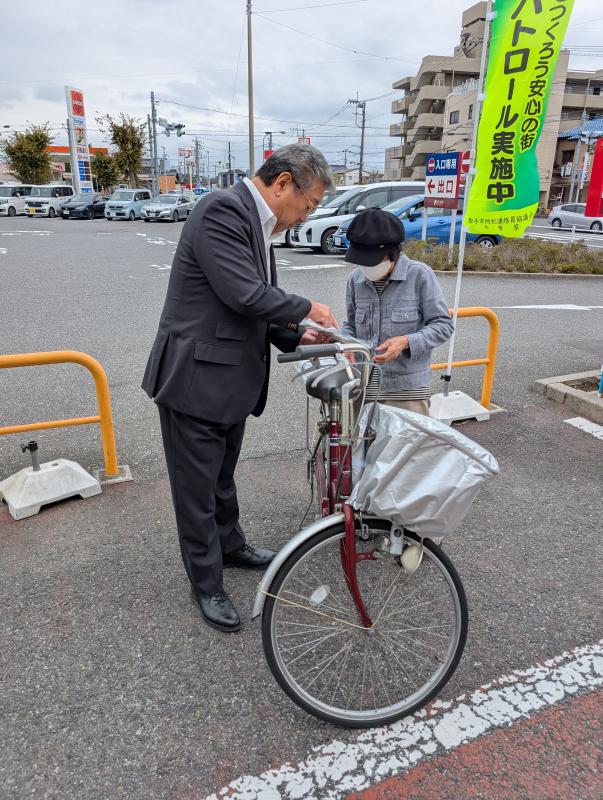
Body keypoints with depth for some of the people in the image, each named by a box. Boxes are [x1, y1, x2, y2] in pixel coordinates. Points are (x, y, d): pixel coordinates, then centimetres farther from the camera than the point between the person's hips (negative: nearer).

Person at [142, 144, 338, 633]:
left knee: (223, 477, 26)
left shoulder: (257, 223, 12)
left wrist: (294, 337, 2)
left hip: (231, 379, 9)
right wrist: (307, 309, -12)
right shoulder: (222, 210, -18)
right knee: (198, 490, 8)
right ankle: (207, 586, 25)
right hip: (195, 379, -9)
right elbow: (245, 295, -27)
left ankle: (230, 546, 46)